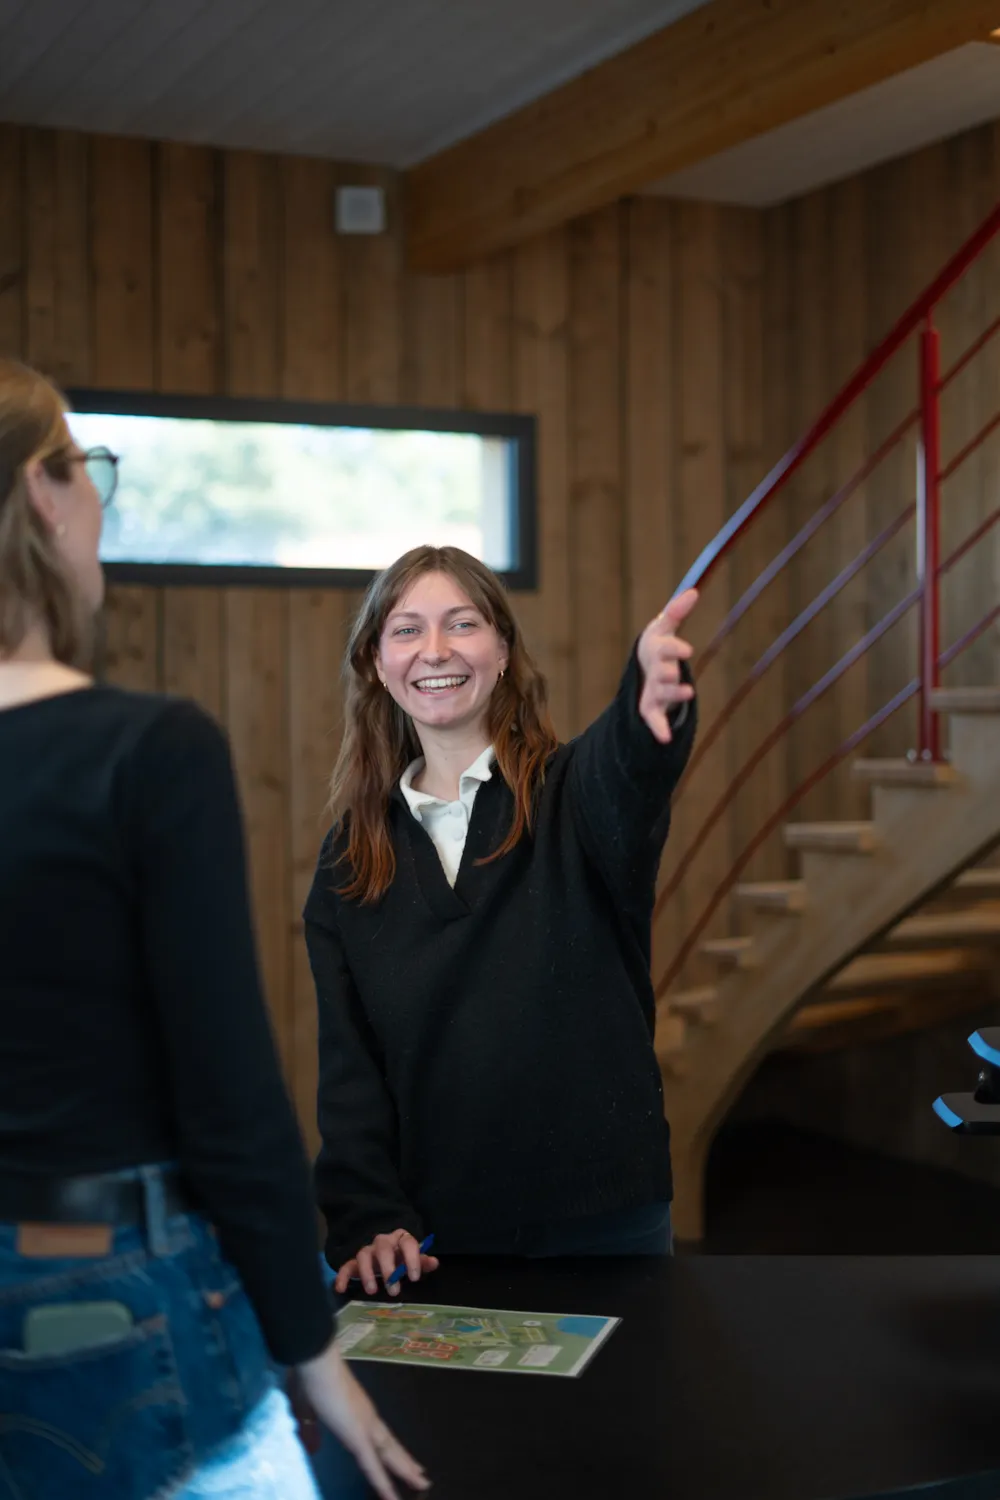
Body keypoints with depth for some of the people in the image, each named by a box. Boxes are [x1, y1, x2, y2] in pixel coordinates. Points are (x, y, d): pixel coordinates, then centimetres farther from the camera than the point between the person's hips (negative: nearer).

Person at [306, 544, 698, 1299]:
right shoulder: (351, 855, 5)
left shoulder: (573, 795, -4)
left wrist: (653, 705, -53)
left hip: (602, 1217, -2)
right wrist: (368, 1219, -9)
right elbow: (348, 1059, 4)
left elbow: (627, 773, -30)